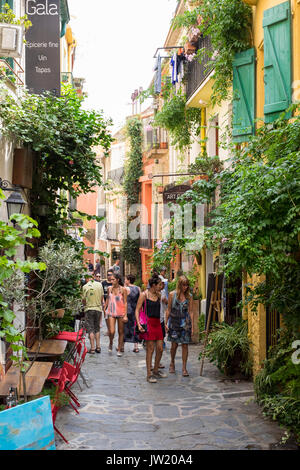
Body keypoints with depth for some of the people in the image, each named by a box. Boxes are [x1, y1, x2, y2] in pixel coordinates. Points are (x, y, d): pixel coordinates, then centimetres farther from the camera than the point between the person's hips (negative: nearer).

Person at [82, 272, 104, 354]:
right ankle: (98, 347, 14)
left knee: (90, 329, 1)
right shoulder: (99, 285, 1)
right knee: (97, 328, 15)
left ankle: (92, 348, -1)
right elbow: (102, 297, 6)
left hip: (89, 309, -3)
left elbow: (84, 299, -4)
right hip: (98, 308, 3)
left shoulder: (85, 286, -9)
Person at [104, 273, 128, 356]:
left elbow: (125, 303, -4)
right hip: (111, 312, 1)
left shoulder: (123, 289, -5)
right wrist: (104, 309, 17)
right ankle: (111, 343, 19)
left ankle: (119, 349, 19)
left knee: (121, 332, 6)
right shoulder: (109, 289, 4)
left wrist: (125, 315, -8)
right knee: (111, 331, -11)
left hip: (121, 312, -1)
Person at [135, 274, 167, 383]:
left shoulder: (158, 295, 12)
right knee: (150, 349, -4)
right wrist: (139, 324, -17)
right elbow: (137, 310, -9)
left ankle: (156, 371, 24)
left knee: (160, 349, 7)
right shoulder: (144, 295, -5)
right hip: (148, 323, -6)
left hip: (157, 323, 6)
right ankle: (149, 374, 4)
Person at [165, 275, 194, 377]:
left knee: (185, 345, -1)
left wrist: (192, 326, 1)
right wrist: (166, 323, 2)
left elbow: (190, 311, 4)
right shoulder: (172, 294, -1)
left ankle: (184, 368, 7)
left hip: (185, 322, 1)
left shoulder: (189, 296, 3)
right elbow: (168, 310, 4)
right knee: (174, 344, 4)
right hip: (174, 322, -1)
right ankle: (172, 363, 30)